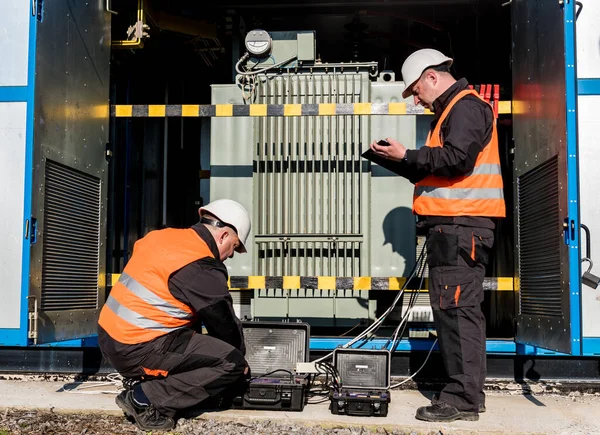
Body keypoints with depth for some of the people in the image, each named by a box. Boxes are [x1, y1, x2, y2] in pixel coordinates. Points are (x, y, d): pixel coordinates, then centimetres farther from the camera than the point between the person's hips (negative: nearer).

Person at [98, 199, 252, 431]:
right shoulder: (201, 268, -14)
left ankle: (148, 387, 8)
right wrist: (240, 358, 15)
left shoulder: (162, 236, 11)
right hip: (138, 351, -9)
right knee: (233, 366, -8)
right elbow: (224, 324, -4)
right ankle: (145, 399, -7)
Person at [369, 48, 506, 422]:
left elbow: (456, 160, -21)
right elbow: (434, 171, 24)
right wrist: (402, 163, 12)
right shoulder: (452, 111, 25)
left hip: (461, 224, -11)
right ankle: (467, 392, 18)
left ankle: (463, 399, -8)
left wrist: (407, 155, -13)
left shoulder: (466, 107, -7)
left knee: (456, 308, -11)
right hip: (453, 224, 11)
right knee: (458, 309, 11)